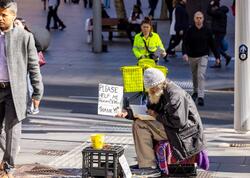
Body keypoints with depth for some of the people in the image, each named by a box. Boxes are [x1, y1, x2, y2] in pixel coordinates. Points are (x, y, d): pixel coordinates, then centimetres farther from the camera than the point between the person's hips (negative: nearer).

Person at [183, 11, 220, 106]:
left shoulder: (207, 31, -1)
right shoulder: (190, 31, -2)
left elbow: (212, 44, 6)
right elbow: (185, 43, -6)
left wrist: (217, 56, 8)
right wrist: (185, 53, -23)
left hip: (203, 56, -2)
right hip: (192, 57, 2)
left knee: (201, 76, -14)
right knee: (194, 75, 17)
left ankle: (201, 97, -18)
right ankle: (195, 91, 40)